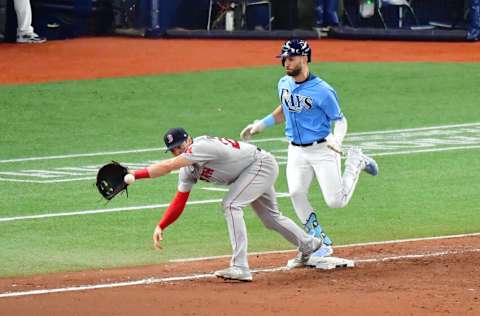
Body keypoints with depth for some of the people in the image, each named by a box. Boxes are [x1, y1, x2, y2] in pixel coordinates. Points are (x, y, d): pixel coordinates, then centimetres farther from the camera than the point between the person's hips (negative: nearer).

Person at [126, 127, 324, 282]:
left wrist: (134, 175, -44)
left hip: (262, 164, -10)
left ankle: (240, 268, -28)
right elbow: (179, 203, 0)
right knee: (270, 218, 22)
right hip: (251, 173, 10)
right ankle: (309, 246, 46)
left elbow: (168, 166, -39)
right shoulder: (187, 170, -1)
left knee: (231, 205, -24)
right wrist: (160, 227, -13)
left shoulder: (202, 146, -29)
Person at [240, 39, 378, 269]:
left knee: (336, 201, -9)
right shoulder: (284, 84, 4)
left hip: (322, 149, -5)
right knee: (296, 194, -15)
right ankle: (321, 244, -3)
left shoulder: (322, 91, -17)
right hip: (296, 151, 5)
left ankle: (355, 162, 20)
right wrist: (260, 125, 17)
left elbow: (340, 120, -10)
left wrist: (336, 138, -29)